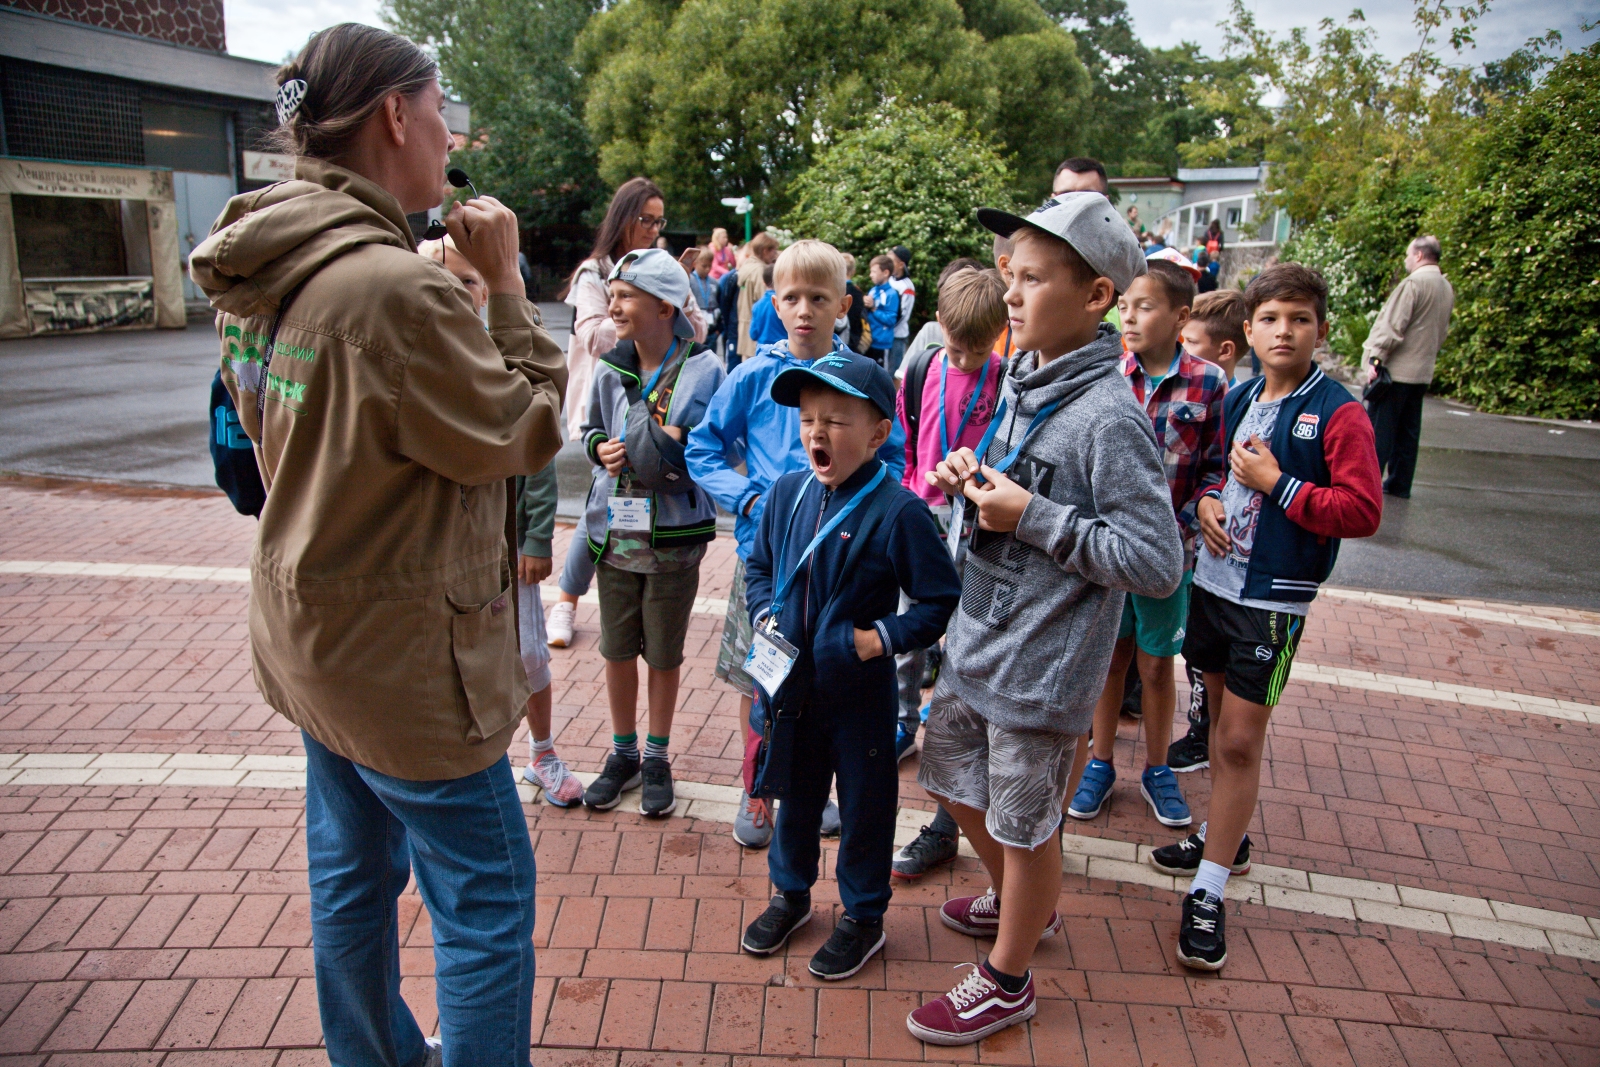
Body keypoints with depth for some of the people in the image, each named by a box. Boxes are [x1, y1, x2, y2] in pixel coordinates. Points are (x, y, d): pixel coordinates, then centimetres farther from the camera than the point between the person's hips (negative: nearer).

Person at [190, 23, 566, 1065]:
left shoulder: (264, 271, 2)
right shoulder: (395, 287, -27)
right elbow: (525, 432, -17)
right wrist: (507, 285, -11)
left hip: (313, 627, 10)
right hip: (402, 651, -9)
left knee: (353, 873, 24)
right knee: (487, 903, 7)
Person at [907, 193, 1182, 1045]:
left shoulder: (1108, 416, -23)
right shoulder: (1020, 380, 3)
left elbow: (1157, 563, -24)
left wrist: (1033, 518, -25)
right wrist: (973, 479, -4)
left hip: (1040, 666, -8)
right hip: (977, 639, 9)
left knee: (1025, 825, 10)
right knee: (952, 780, 24)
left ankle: (1007, 980, 34)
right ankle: (1019, 902, 50)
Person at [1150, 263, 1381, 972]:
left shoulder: (1338, 414, -12)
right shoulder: (1238, 400, 6)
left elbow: (1362, 511, -18)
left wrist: (1277, 483, -20)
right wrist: (1209, 501, 0)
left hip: (1272, 599, -6)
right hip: (1214, 580, 6)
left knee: (1241, 740, -2)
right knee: (1222, 718, 19)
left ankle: (1208, 893, 7)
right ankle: (1225, 835, 38)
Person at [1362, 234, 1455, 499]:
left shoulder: (1414, 282, -13)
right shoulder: (1446, 288, 14)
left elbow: (1392, 325, -18)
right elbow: (1441, 331, 19)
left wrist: (1375, 358, -16)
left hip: (1397, 369, -8)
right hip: (1423, 372, 8)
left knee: (1379, 428, -4)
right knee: (1408, 430, 11)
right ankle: (1400, 484, 15)